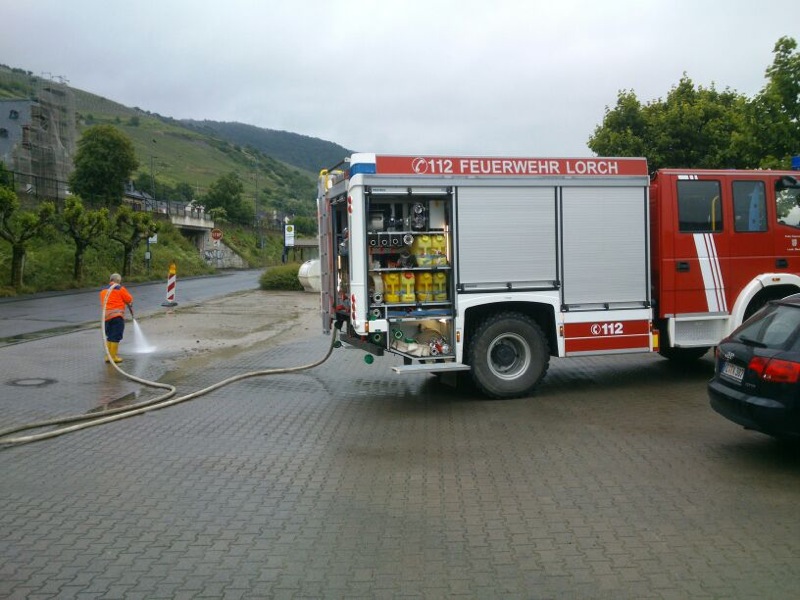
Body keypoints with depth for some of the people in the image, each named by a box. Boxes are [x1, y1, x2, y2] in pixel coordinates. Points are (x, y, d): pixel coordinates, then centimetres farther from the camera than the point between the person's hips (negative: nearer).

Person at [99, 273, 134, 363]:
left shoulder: (103, 290, 17)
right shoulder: (120, 289, -2)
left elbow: (102, 303, 17)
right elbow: (129, 300, 3)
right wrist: (131, 309, 22)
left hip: (106, 316, 6)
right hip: (117, 315, -6)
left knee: (109, 336, 15)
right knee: (116, 337, -3)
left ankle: (108, 356, 15)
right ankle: (113, 357, -3)